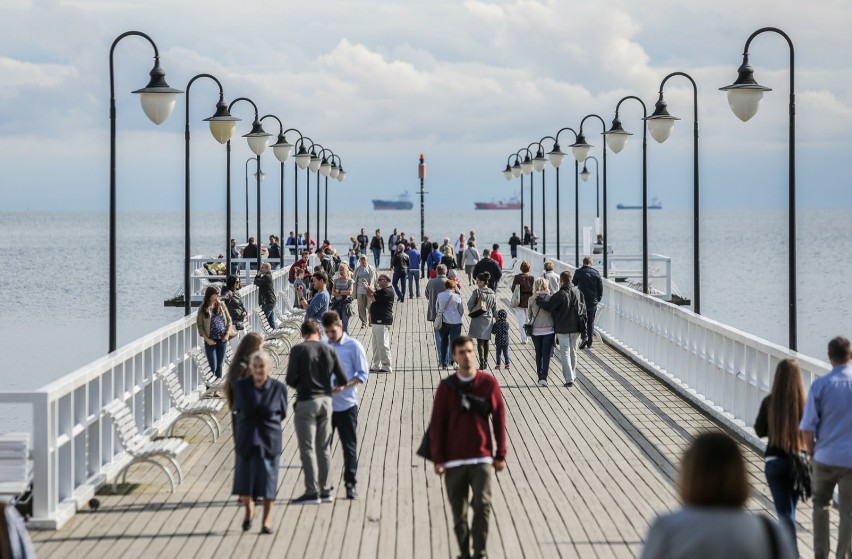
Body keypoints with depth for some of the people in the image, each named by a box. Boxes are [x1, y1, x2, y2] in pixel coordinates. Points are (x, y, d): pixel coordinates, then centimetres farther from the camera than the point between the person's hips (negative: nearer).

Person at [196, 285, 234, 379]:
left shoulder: (221, 305, 3)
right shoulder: (203, 309, -7)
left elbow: (229, 320, 8)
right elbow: (199, 325, -7)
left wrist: (227, 333, -3)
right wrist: (207, 339, -14)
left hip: (222, 340, 4)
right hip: (211, 341, -4)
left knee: (220, 365, 12)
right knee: (213, 366, -4)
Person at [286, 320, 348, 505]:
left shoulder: (298, 350, -9)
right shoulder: (329, 351, 3)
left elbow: (290, 379, -13)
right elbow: (343, 380, 0)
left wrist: (300, 386, 9)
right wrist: (336, 387, 22)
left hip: (306, 402, -5)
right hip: (326, 400, 5)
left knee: (307, 448, 0)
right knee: (324, 448, 12)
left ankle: (312, 491, 0)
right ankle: (325, 490, 16)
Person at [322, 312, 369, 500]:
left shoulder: (354, 346, -3)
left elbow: (362, 374, -4)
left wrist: (344, 385, -18)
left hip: (346, 404, -4)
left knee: (349, 445, 1)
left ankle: (350, 483, 6)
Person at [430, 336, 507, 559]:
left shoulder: (489, 382, -1)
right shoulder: (446, 387, 0)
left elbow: (499, 419, 3)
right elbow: (437, 425, 3)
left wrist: (500, 455, 3)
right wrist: (438, 459, -1)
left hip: (482, 458, -1)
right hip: (454, 461, 1)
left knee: (482, 505, -14)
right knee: (459, 512, 7)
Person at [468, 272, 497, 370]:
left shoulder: (476, 292, -13)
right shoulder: (492, 293, 2)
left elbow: (470, 305, -10)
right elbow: (495, 309, 7)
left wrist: (472, 311, 9)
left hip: (478, 319, -4)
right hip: (488, 319, 4)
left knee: (480, 341, -1)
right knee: (486, 341, 14)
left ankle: (482, 362, -9)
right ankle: (485, 362, 20)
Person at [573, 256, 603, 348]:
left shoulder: (578, 272, -7)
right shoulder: (596, 273, -1)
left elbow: (574, 284, 6)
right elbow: (600, 287, 3)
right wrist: (598, 298, 14)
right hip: (593, 301, 2)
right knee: (591, 321, 12)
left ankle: (584, 337, -11)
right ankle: (590, 340, 12)